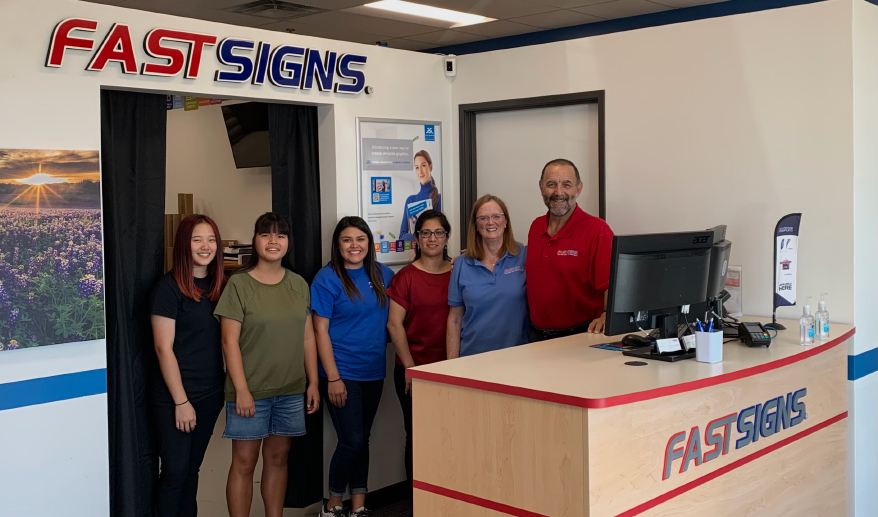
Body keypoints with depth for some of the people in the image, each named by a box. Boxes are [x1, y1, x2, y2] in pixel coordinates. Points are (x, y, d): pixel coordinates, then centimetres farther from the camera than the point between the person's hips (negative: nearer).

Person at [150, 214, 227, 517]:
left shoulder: (218, 286, 6)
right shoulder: (169, 287, -11)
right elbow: (163, 348, -14)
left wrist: (228, 387, 5)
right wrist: (181, 401, -16)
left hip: (211, 393, 6)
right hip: (175, 396, -6)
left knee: (192, 467, 15)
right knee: (175, 469, 0)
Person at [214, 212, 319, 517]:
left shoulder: (299, 284, 7)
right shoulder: (239, 284, -7)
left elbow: (307, 337, 10)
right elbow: (230, 341, -9)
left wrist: (313, 383, 7)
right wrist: (241, 390, -14)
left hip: (291, 390, 4)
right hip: (250, 392, -4)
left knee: (278, 457, 13)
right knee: (244, 462, 2)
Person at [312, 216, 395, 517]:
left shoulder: (383, 274, 5)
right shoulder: (327, 278, -9)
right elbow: (320, 330, -11)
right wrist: (333, 378, -15)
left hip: (373, 372, 5)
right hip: (342, 374, -5)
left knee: (362, 439, 12)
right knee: (352, 441, -6)